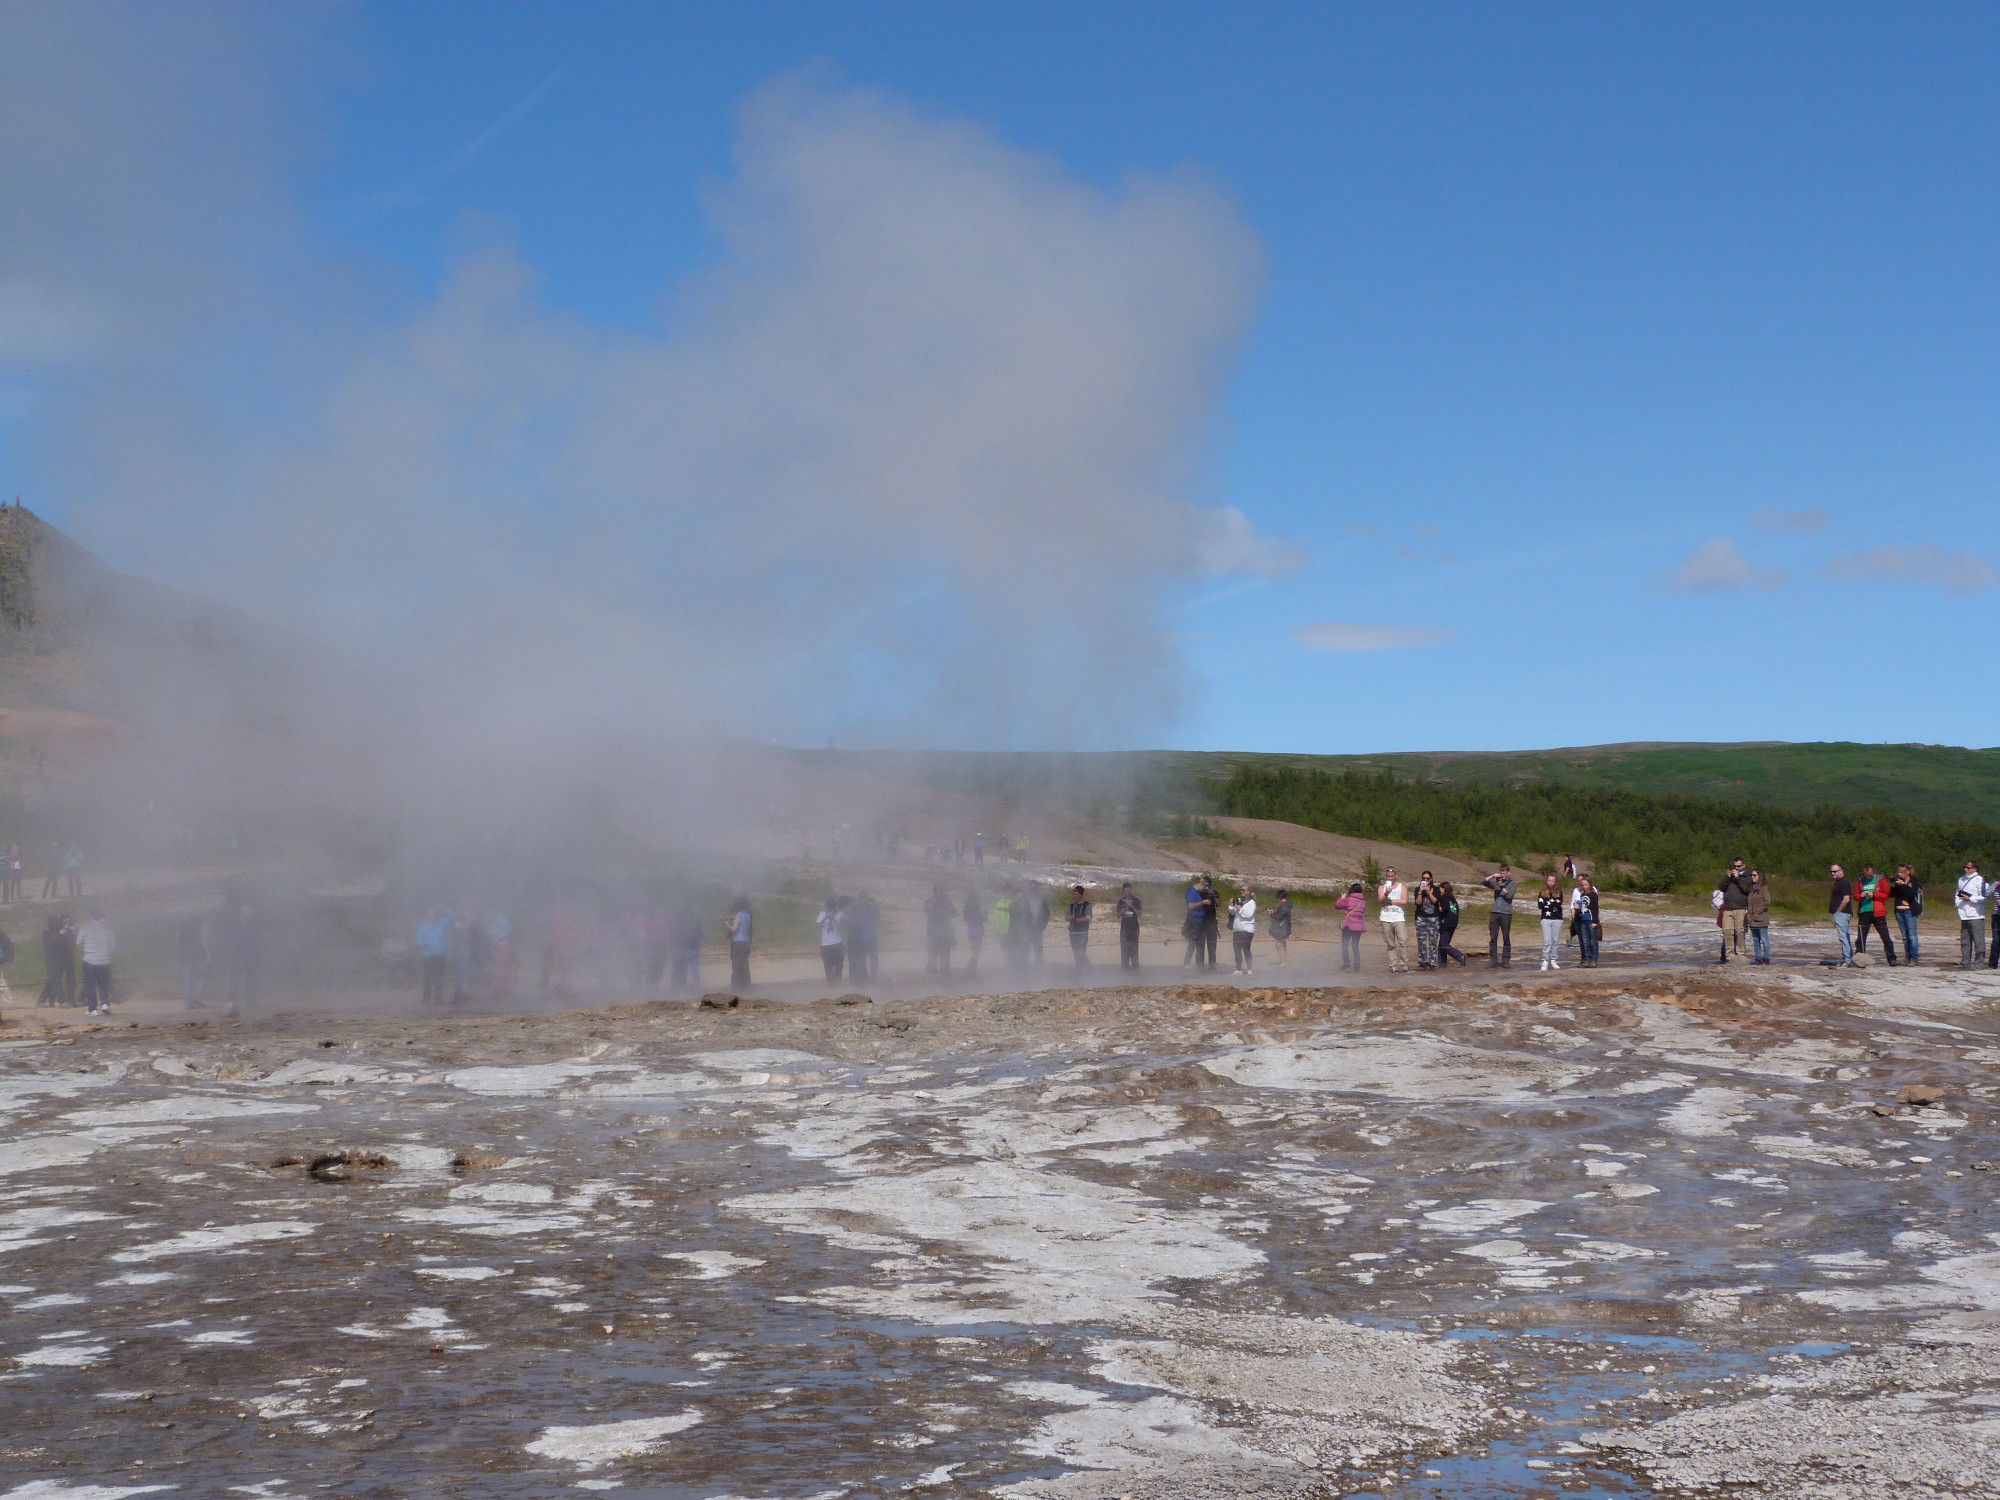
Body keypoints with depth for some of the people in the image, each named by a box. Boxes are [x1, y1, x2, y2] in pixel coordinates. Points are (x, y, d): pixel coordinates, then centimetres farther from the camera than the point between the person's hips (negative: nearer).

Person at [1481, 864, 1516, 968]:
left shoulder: (1512, 883, 7)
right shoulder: (1496, 882, 15)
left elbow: (1509, 895, -8)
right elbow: (1483, 882, 5)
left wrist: (1501, 886, -12)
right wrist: (1492, 876, -6)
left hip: (1506, 913, -3)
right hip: (1495, 913, 3)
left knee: (1506, 938, 0)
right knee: (1493, 938, -1)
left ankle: (1506, 960, 5)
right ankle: (1493, 960, 2)